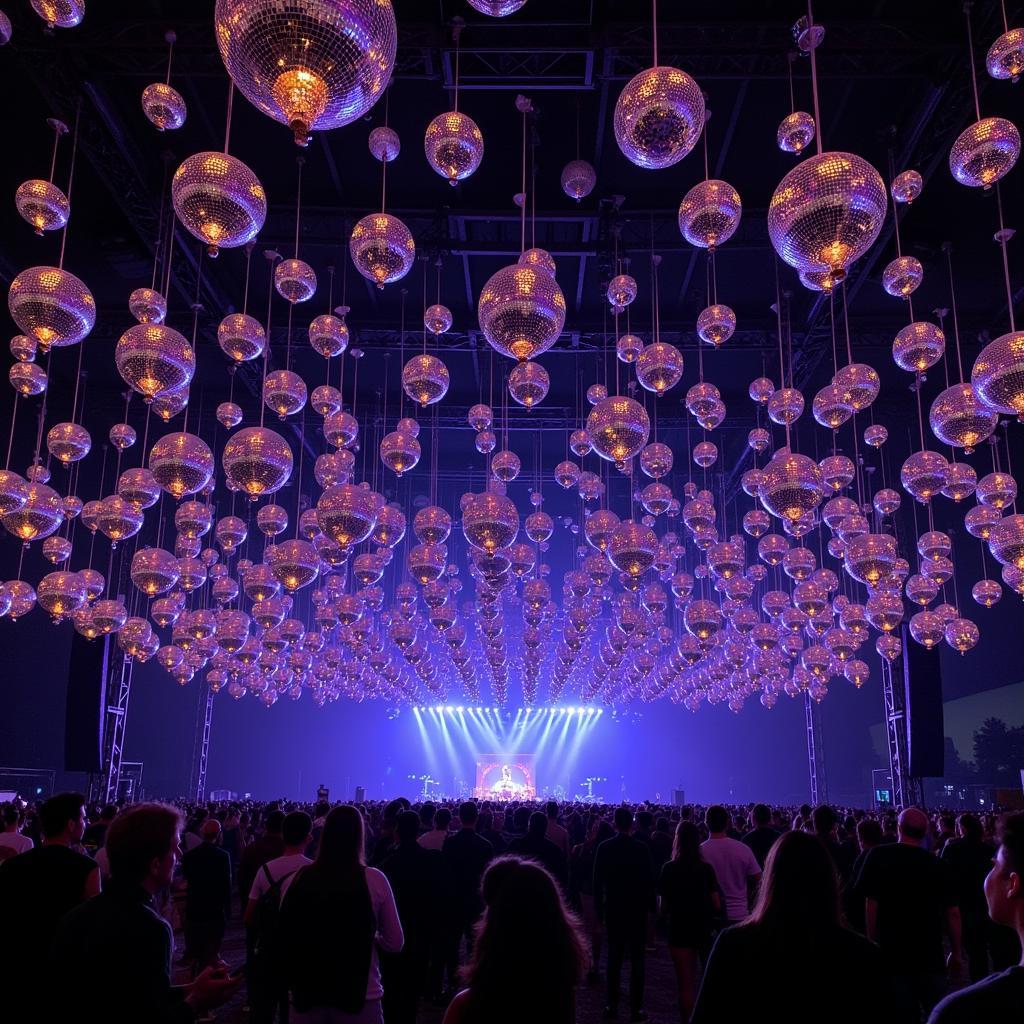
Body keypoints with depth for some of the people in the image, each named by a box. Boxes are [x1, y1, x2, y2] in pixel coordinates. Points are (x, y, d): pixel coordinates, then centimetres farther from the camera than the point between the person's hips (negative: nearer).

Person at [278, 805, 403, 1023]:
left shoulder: (296, 880, -7)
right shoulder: (374, 880, -12)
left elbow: (285, 938, 6)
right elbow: (395, 943, -3)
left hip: (306, 997, 2)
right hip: (360, 997, -1)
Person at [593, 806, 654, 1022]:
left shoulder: (604, 848, -6)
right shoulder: (641, 848, -11)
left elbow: (598, 882, -3)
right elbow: (648, 880, -7)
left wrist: (599, 909, 6)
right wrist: (650, 906, 4)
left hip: (613, 909, 2)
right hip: (637, 909, -2)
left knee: (614, 957, 11)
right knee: (637, 959, 4)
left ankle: (612, 1006, 13)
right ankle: (636, 1008, 4)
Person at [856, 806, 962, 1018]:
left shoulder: (879, 856, -7)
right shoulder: (938, 864, 0)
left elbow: (871, 903, -10)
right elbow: (952, 912, 1)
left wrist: (872, 943, -2)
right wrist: (956, 953, 11)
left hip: (892, 951, -2)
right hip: (930, 953, 2)